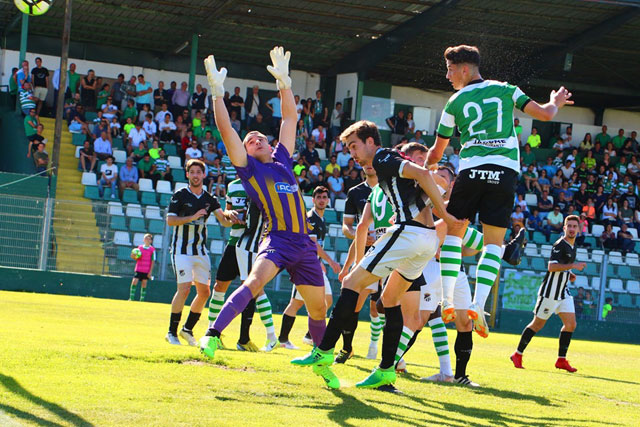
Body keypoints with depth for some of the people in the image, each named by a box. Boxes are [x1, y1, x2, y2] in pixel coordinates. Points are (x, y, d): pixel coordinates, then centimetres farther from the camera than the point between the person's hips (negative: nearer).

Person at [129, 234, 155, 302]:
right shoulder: (139, 247, 7)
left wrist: (150, 271, -7)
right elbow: (136, 259, 14)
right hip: (138, 269, 2)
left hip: (146, 271, -2)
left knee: (144, 284, 2)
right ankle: (131, 298, -5)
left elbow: (153, 261, -1)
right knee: (134, 282, -10)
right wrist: (133, 257, -9)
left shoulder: (152, 249, -1)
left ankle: (142, 299, 9)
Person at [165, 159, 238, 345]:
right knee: (184, 288, -17)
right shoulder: (179, 195, -3)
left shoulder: (209, 199, 9)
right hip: (181, 249, -5)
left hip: (201, 251, 5)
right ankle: (172, 332, -7)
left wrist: (229, 215, -22)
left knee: (204, 292, 3)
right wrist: (192, 217, -23)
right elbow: (170, 220, -11)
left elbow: (224, 221, 1)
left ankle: (188, 329, 19)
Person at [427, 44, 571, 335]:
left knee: (453, 232, 11)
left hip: (472, 170, -1)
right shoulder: (505, 90, 12)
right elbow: (545, 114, 10)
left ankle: (447, 300, -2)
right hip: (506, 170, 1)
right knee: (494, 242, 5)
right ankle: (478, 304, -11)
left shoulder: (455, 103, 11)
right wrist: (555, 103, 33)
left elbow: (437, 152, 19)